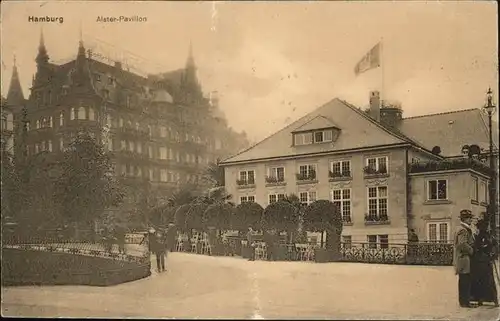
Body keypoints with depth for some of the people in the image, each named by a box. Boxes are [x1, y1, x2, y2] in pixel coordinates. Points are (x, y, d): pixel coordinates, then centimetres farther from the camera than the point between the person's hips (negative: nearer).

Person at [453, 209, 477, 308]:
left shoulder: (465, 229, 18)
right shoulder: (463, 230, -16)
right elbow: (463, 245, -24)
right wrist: (472, 251, -13)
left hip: (463, 259, 11)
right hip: (464, 259, -11)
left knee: (464, 281, 14)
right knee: (465, 281, -7)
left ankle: (463, 300, 19)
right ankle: (465, 302, -4)